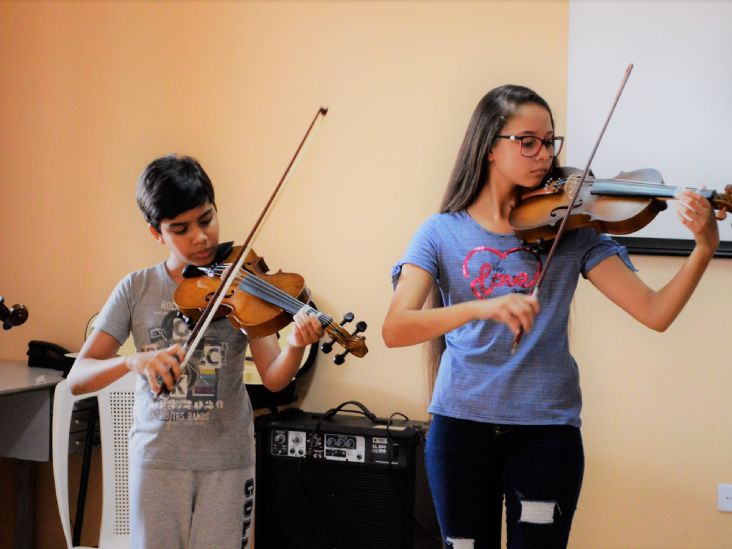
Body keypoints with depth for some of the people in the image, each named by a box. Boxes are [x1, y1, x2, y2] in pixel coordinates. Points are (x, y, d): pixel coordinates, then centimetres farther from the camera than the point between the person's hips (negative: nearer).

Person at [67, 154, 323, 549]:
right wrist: (134, 361, -27)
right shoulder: (137, 290, -1)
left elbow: (274, 378, -11)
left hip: (227, 460, 0)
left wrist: (296, 346, -33)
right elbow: (77, 378, -8)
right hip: (156, 458, 1)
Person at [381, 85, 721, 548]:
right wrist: (482, 307, -32)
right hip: (461, 425, 0)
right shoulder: (443, 233, -3)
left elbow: (655, 313, -7)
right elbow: (395, 329, -17)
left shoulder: (570, 229, 0)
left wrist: (705, 247, -23)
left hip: (547, 429, 0)